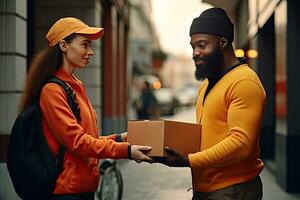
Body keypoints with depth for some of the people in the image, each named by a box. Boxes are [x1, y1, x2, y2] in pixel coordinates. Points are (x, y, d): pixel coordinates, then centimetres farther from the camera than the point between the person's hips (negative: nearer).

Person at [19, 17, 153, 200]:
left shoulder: (76, 86, 14)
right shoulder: (52, 89, -14)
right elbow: (76, 141, -20)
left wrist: (118, 138, 6)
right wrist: (126, 151, -22)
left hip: (85, 185, 9)